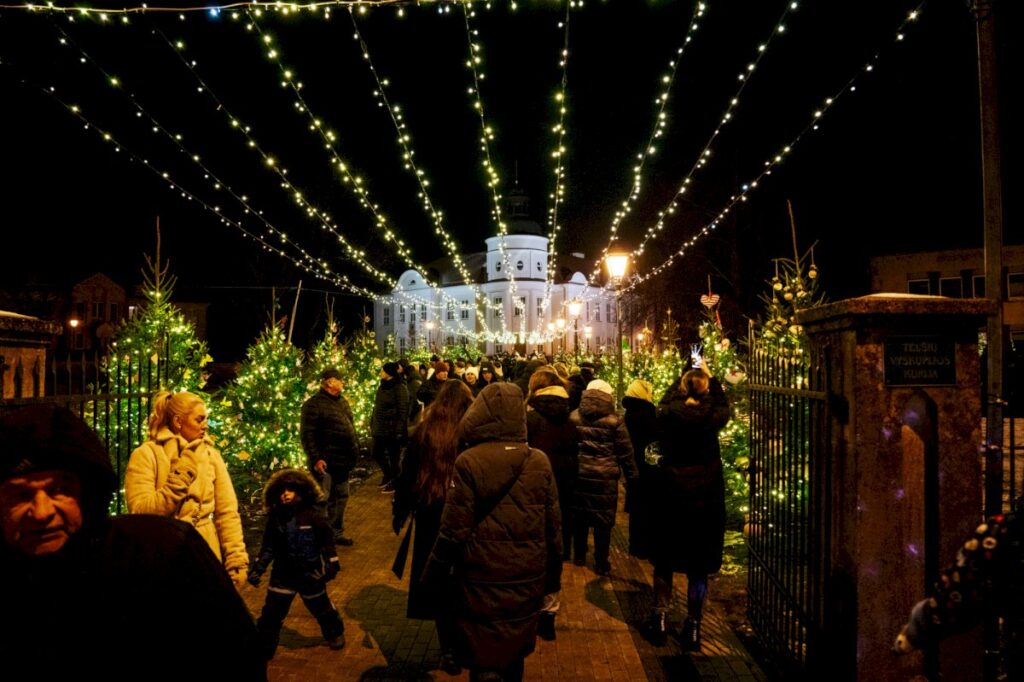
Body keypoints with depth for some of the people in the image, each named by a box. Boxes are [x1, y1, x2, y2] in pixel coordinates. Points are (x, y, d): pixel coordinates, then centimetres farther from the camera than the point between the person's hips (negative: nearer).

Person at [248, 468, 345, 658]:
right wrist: (258, 568, -4)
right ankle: (262, 649, 12)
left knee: (321, 607, 17)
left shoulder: (312, 517, -14)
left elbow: (327, 542, -7)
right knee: (271, 612, -1)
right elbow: (268, 547, 2)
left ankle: (335, 633, 41)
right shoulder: (275, 519, -6)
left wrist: (331, 564, -13)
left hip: (310, 574, -1)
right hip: (283, 574, 2)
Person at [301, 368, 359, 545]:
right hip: (326, 462, -8)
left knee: (341, 497, 17)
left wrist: (355, 449, 18)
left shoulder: (342, 402, 12)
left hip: (342, 460, 8)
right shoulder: (314, 404, -14)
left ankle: (336, 533, 30)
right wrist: (315, 459, -21)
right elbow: (306, 434, -17)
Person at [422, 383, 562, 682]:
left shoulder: (469, 462, -15)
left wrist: (433, 579, 1)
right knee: (515, 656, 23)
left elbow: (454, 531, -13)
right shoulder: (540, 462, -4)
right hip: (527, 582, 4)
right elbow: (553, 529, 2)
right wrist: (553, 578, 15)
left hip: (482, 583, -4)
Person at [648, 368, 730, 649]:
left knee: (664, 562, 16)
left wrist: (684, 380, 17)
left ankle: (660, 620, 22)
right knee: (699, 567, 10)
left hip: (670, 496, 1)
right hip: (705, 497, 0)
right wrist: (711, 378, 16)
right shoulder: (711, 416, -12)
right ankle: (693, 628, 17)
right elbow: (723, 406, 10)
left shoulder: (667, 414, -11)